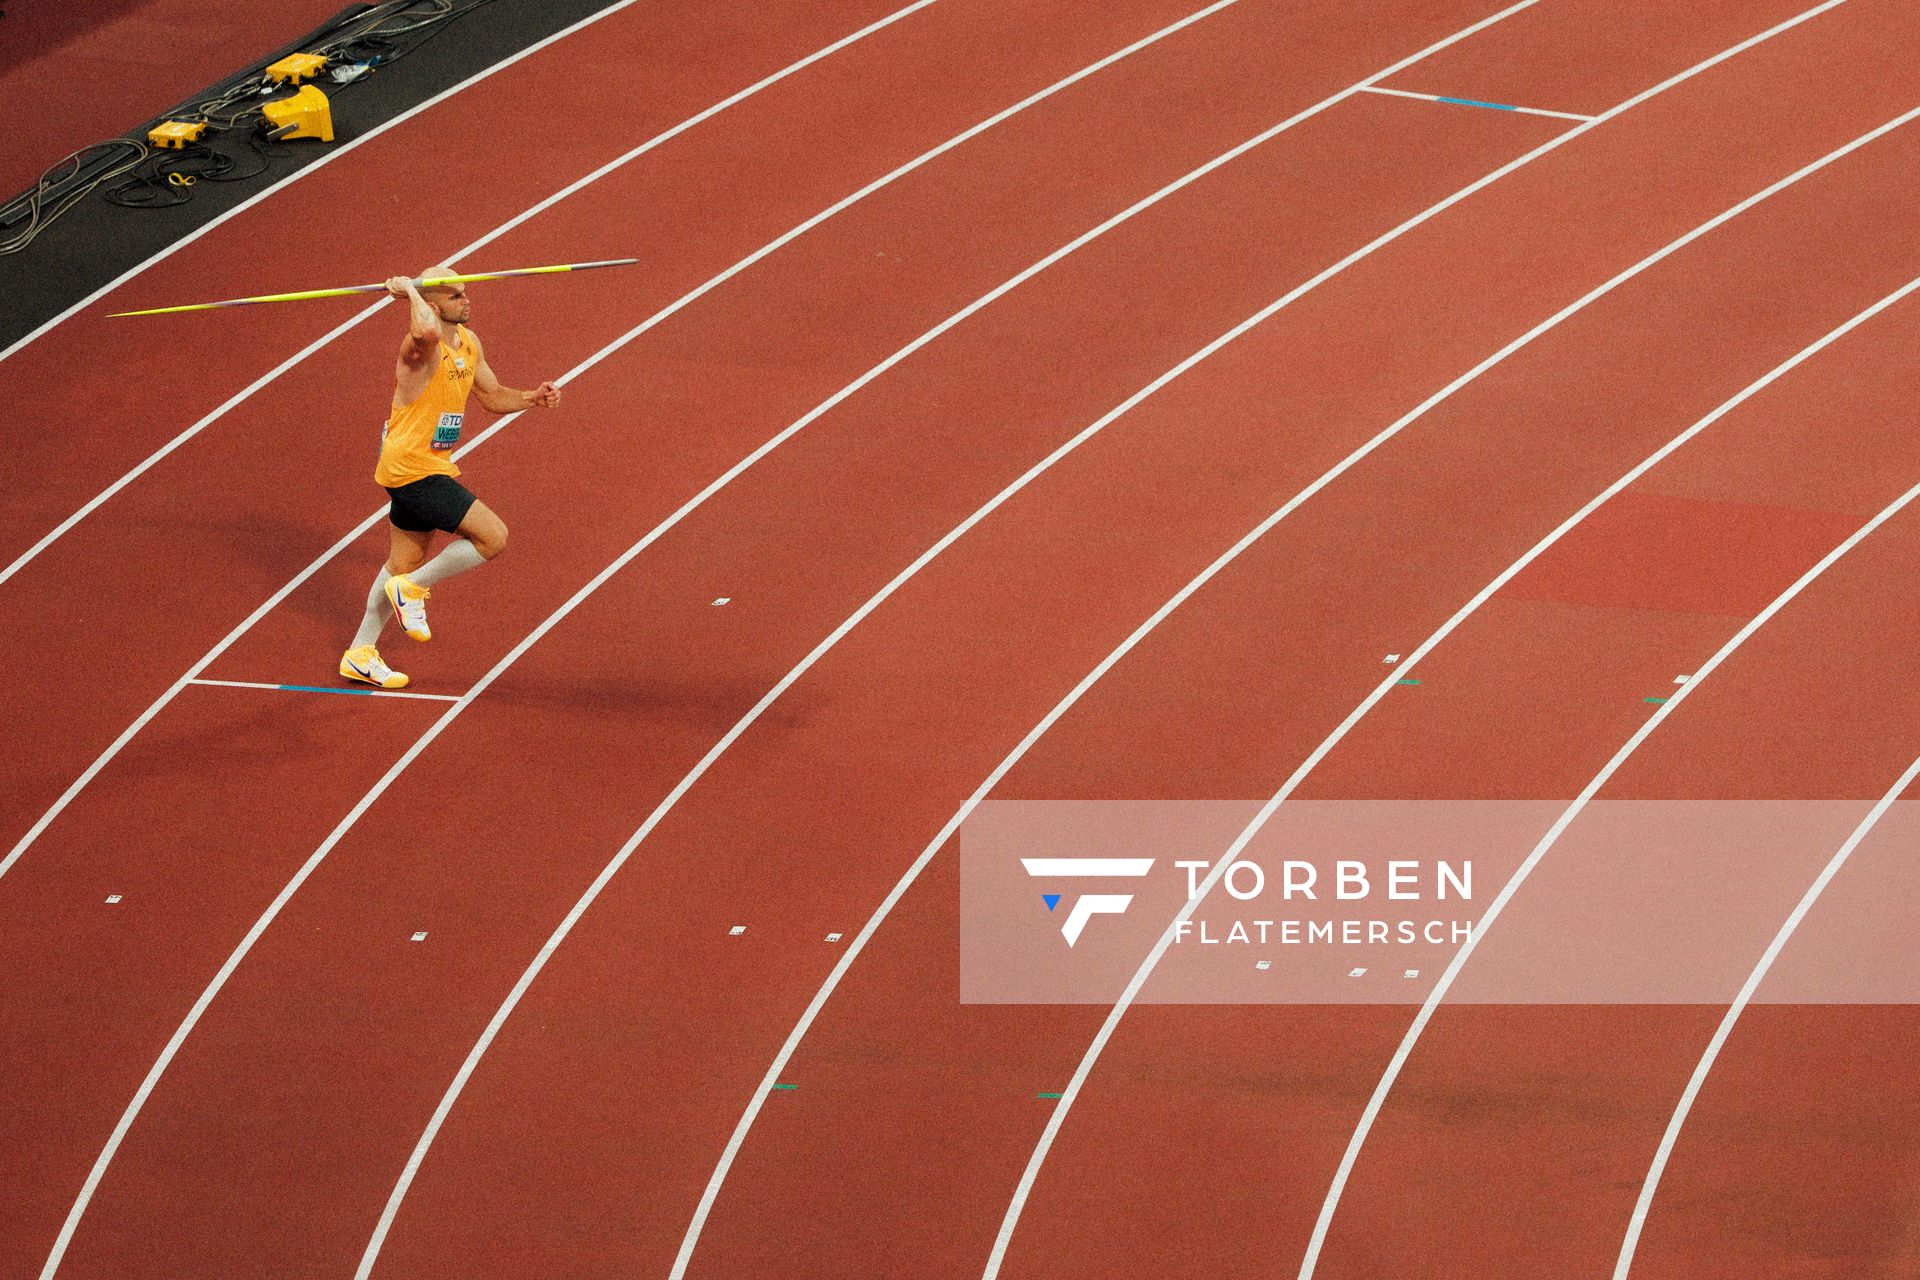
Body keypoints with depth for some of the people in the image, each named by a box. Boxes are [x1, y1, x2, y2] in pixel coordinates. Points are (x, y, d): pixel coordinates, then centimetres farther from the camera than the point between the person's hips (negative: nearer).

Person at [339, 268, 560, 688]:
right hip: (412, 468, -10)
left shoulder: (468, 342, 7)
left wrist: (530, 398, 0)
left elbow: (492, 396, 18)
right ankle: (412, 590, 2)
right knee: (493, 537, -13)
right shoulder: (423, 348, -22)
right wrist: (409, 290, -31)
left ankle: (360, 655, 32)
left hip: (429, 467, 10)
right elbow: (427, 330, -49)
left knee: (405, 565, 20)